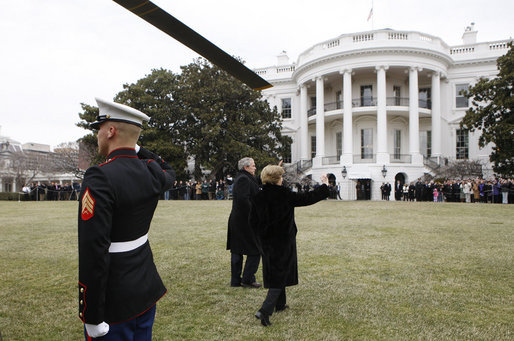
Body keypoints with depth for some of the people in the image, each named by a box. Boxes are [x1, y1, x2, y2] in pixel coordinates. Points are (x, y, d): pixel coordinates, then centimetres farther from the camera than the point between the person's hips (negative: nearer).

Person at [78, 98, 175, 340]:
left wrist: (91, 317, -17)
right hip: (147, 290, 7)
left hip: (115, 302, -6)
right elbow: (169, 173, 25)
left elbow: (94, 252, -24)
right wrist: (135, 147, 15)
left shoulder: (100, 178, -22)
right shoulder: (151, 172, -3)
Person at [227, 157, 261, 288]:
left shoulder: (241, 178, 16)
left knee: (237, 250, 13)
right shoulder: (244, 179, -16)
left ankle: (235, 280, 20)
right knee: (255, 250, 0)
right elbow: (243, 199, -25)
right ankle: (248, 279, 7)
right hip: (245, 221, -10)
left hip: (236, 221, 10)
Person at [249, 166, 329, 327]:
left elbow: (253, 221, 0)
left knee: (275, 273, 22)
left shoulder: (257, 197, -5)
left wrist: (261, 238, 14)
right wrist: (324, 185, 8)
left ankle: (280, 304, 38)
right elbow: (308, 198, -7)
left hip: (266, 242, 5)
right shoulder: (286, 195, -16)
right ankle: (265, 311, -8)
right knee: (280, 275, 3)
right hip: (284, 242, -5)